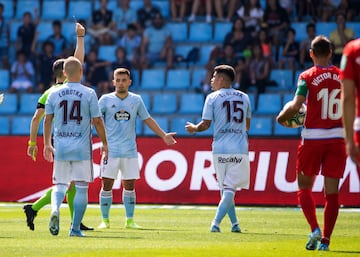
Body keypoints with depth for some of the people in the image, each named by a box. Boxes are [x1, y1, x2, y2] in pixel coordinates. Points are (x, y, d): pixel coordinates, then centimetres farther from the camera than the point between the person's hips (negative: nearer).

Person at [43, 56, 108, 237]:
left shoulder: (54, 94, 3)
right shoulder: (89, 93, -4)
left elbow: (47, 120, 6)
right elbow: (97, 121, -4)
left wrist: (47, 144, 16)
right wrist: (104, 144, 7)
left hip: (61, 149, 2)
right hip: (82, 149, -2)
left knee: (60, 185, 12)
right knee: (81, 188, 5)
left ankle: (55, 208, -19)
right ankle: (75, 228, 4)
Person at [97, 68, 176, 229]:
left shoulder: (136, 100, 8)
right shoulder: (106, 100, 1)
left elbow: (148, 120, 17)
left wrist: (163, 135, 17)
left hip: (130, 151, 2)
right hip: (110, 150, -2)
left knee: (129, 186, 5)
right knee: (106, 185, -3)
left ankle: (130, 220, 12)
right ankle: (105, 220, 5)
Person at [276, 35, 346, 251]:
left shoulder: (308, 77, -6)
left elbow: (296, 106, -13)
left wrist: (282, 117, 5)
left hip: (313, 138, -2)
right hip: (338, 137, 2)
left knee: (304, 187, 12)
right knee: (332, 192, 4)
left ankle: (315, 229, -6)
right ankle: (325, 239, 2)